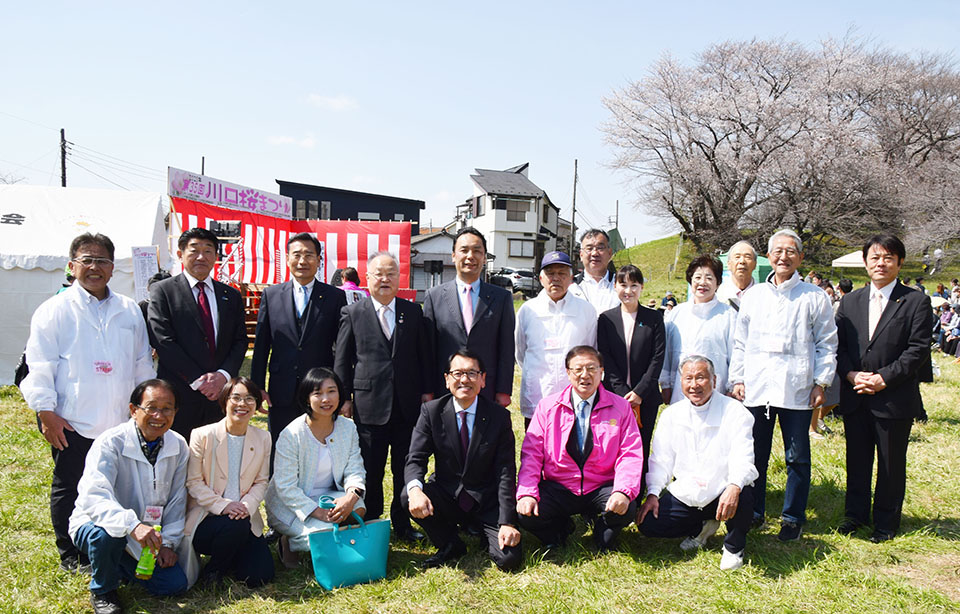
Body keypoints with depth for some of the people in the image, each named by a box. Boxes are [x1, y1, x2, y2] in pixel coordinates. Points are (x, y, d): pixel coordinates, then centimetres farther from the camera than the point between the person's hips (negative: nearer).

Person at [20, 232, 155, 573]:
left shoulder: (129, 310, 11)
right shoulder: (54, 310, 0)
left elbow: (142, 363, 16)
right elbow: (40, 365, -3)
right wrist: (46, 413, -9)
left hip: (121, 421, 3)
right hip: (72, 422, -3)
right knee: (67, 487, 9)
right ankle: (71, 555, 24)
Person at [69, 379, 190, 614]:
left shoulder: (179, 447, -6)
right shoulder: (110, 443, -23)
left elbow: (176, 501, 3)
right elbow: (93, 497, -37)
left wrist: (168, 542, -5)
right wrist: (132, 525, -51)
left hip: (147, 533, 5)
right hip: (95, 524, -4)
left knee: (176, 584, -9)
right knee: (106, 534, -39)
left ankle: (120, 566, 19)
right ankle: (102, 590, -6)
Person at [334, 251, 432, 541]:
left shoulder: (414, 312, 7)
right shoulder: (352, 313, 2)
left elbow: (425, 355, 9)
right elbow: (342, 361, 4)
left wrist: (427, 391, 4)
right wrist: (344, 398, 0)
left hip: (408, 405, 2)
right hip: (369, 405, -1)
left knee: (406, 469, 9)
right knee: (371, 472, 7)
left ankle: (403, 525, 24)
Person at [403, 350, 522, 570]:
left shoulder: (499, 416, -7)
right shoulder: (431, 411, -5)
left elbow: (505, 472, -9)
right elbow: (415, 459, -11)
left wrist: (507, 523, -17)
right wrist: (415, 490, -34)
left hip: (487, 502, -1)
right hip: (447, 498, 1)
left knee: (509, 559, -20)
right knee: (408, 496, -28)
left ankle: (490, 535, 18)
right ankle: (450, 546, 0)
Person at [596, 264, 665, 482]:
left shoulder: (654, 318, 4)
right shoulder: (606, 318, 5)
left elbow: (658, 358, -1)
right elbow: (605, 357, 0)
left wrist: (639, 392, -9)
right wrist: (623, 392, -9)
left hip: (645, 396, 0)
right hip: (614, 394, 0)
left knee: (641, 448, 3)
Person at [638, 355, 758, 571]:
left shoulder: (734, 412, -7)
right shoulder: (671, 414, 6)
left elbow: (743, 458, -19)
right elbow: (660, 460, 9)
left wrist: (734, 487, -39)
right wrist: (652, 493, -5)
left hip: (722, 494, -3)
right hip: (684, 495, 4)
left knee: (743, 496, -36)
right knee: (648, 524, -14)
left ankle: (734, 547, -1)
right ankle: (701, 527, 16)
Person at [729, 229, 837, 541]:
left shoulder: (814, 297, 2)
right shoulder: (753, 295, 10)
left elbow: (827, 344, 3)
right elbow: (740, 342, 13)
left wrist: (821, 383, -3)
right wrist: (737, 378, 7)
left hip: (797, 391, -2)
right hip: (756, 388, 2)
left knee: (797, 457, 6)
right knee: (755, 455, 10)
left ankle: (793, 517, 20)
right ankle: (753, 512, 24)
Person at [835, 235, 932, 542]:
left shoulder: (916, 302, -3)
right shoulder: (850, 301, 9)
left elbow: (919, 350, -10)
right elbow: (838, 344, 7)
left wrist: (884, 378, -16)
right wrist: (850, 374, -10)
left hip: (895, 399, -3)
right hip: (855, 398, 3)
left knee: (891, 464, 8)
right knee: (857, 459, 14)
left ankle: (886, 522, 23)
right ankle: (856, 514, 29)